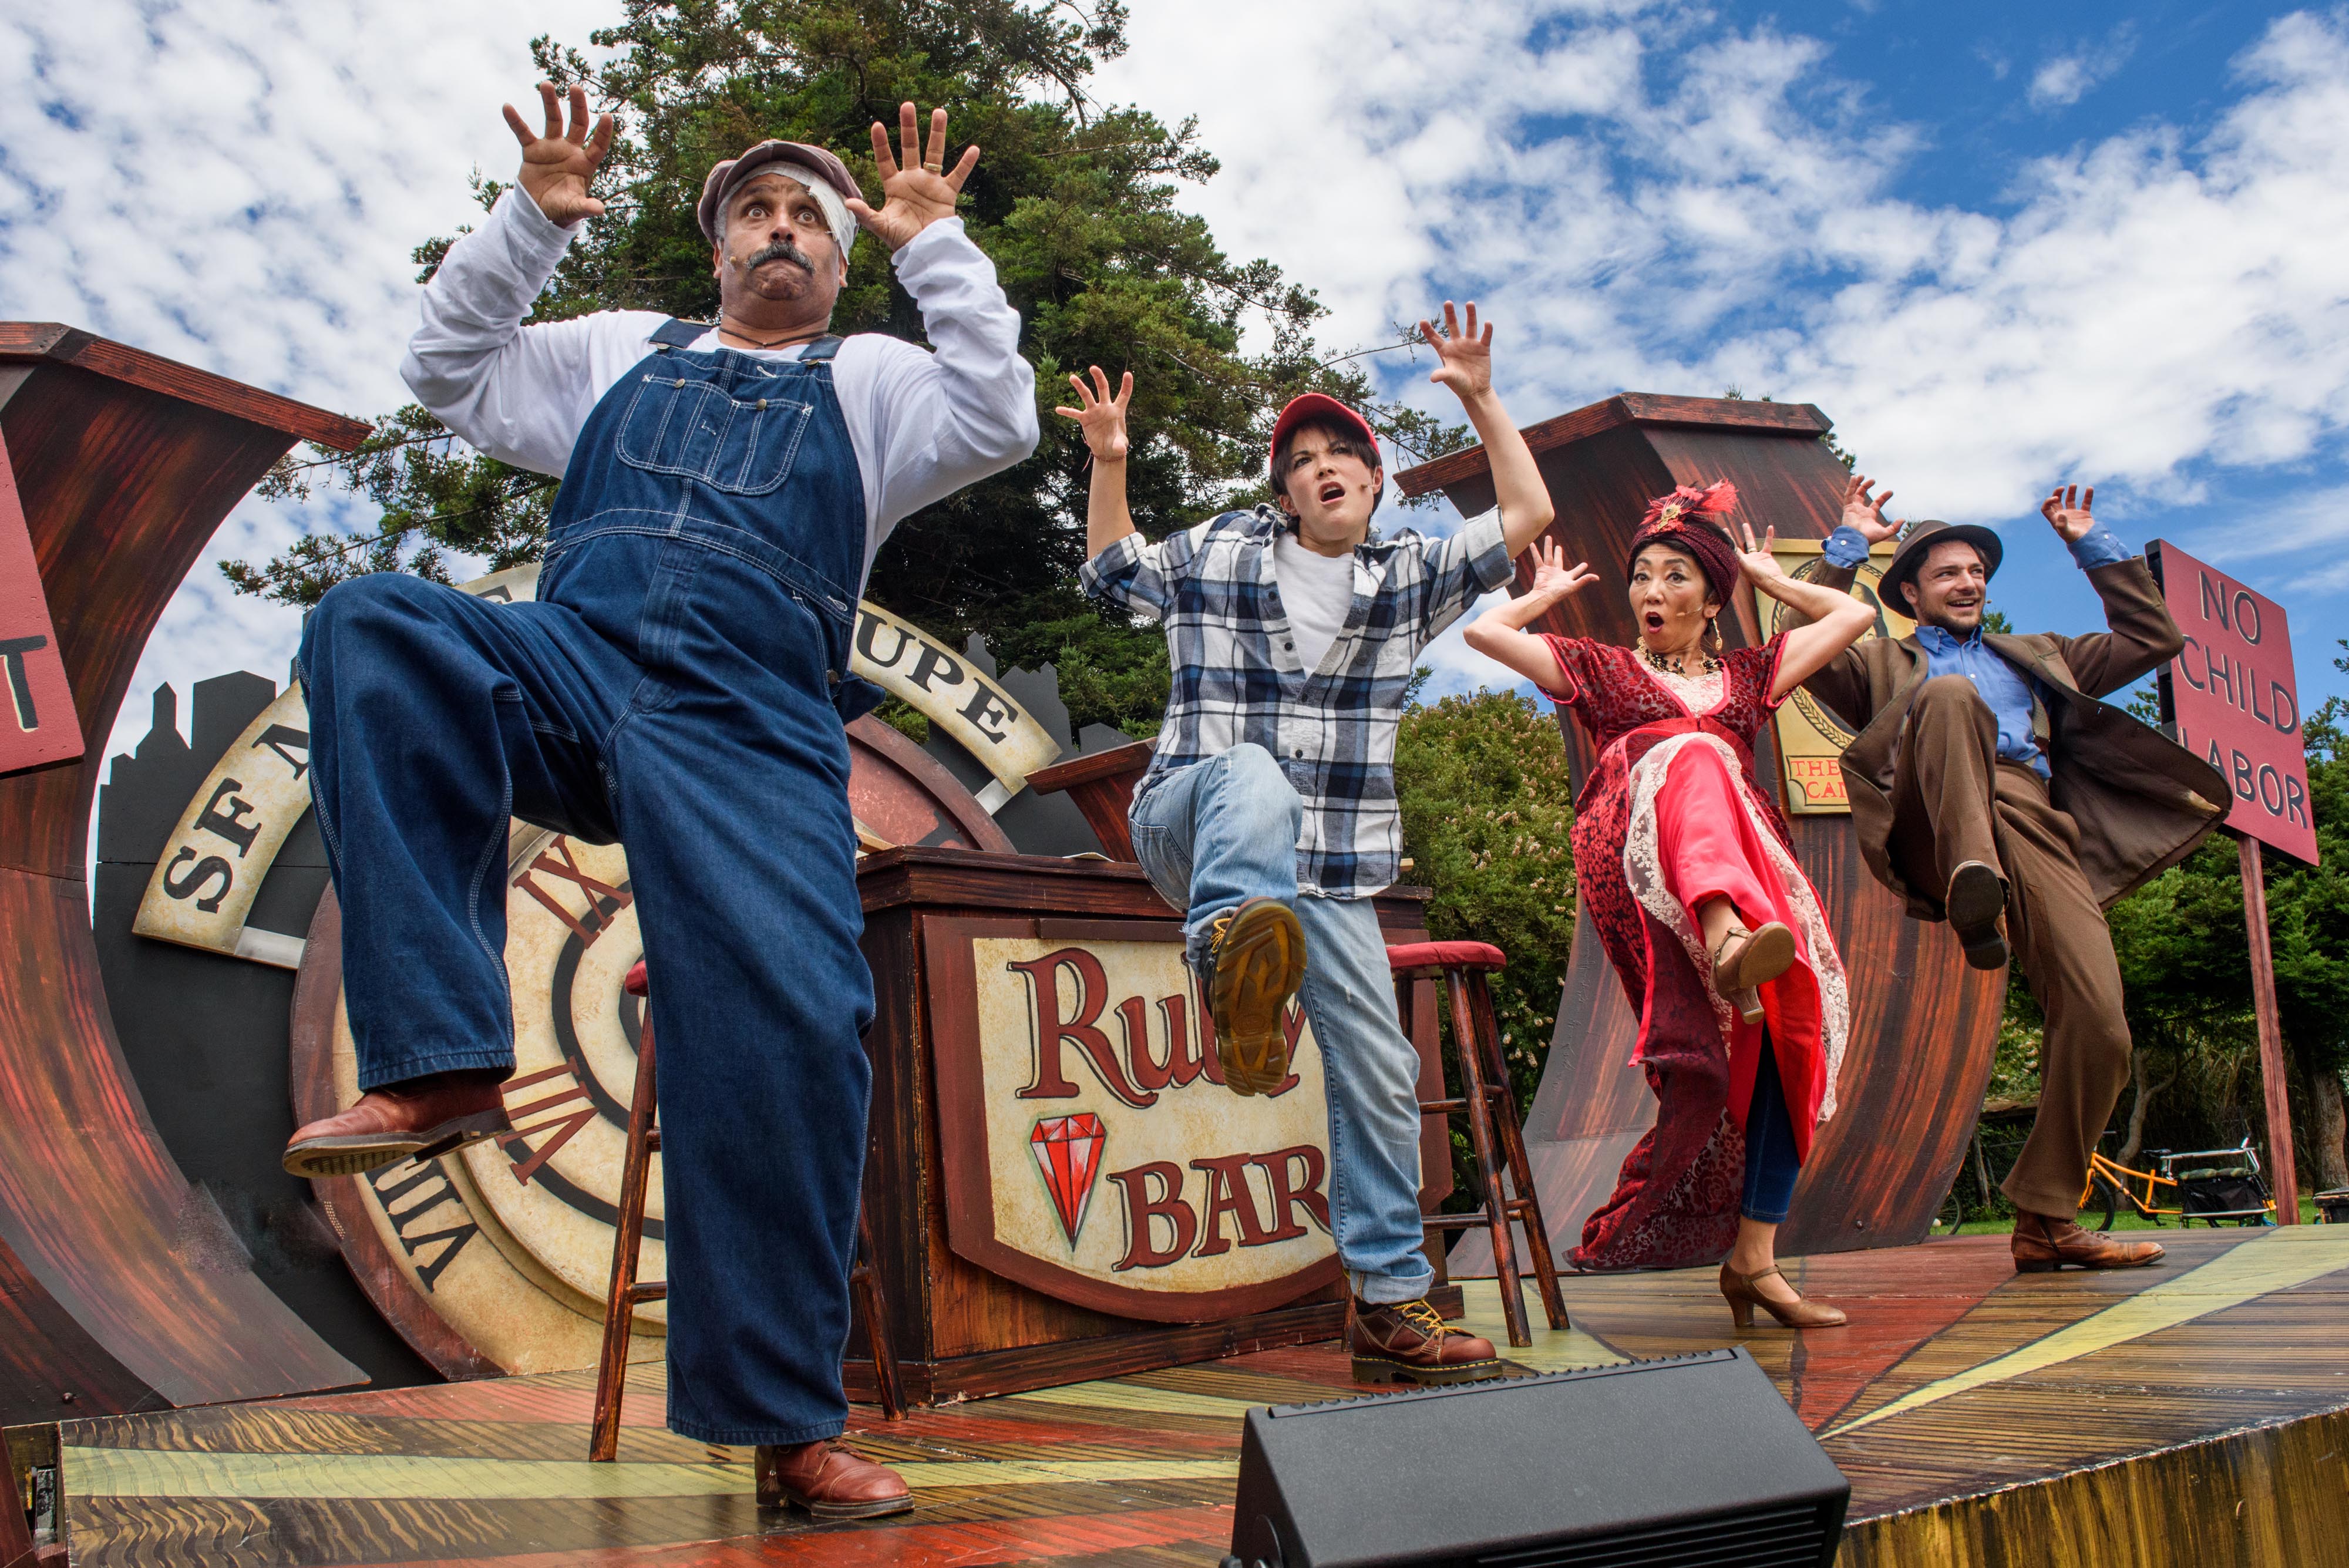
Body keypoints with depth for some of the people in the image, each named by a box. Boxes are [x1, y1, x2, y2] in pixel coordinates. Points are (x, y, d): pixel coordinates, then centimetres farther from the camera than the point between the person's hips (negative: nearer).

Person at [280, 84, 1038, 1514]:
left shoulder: (871, 382, 24)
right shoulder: (625, 353, 31)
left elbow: (1001, 419, 6)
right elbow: (453, 368, 28)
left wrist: (935, 248, 6)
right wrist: (531, 222, 17)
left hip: (750, 727, -2)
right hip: (567, 670, 3)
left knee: (792, 1022, -22)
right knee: (372, 623, -30)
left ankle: (785, 1420, -10)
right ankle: (440, 1061, -29)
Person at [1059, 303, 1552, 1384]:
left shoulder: (1408, 576, 15)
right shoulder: (1216, 555, 12)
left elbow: (1527, 516, 12)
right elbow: (1112, 573, 27)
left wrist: (1480, 399, 6)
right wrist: (1108, 466, 14)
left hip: (1332, 871, 3)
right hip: (1195, 820, -3)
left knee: (1378, 1073, -1)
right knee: (1252, 779, -41)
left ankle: (1392, 1303, 10)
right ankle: (1235, 962, -72)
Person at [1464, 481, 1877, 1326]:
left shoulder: (1747, 673, 31)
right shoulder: (1602, 669, 25)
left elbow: (1856, 615, 30)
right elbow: (1484, 632, 16)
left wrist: (1772, 581, 38)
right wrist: (1548, 594, 31)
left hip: (1750, 868, 3)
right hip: (1637, 866, -3)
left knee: (1792, 1029, -14)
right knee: (1694, 759, -35)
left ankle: (1753, 1256, -8)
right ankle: (1728, 943, -65)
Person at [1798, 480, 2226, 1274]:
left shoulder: (2037, 657, 39)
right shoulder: (1883, 663, 28)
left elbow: (2155, 637, 33)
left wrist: (2091, 545, 31)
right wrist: (1847, 545, 11)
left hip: (2035, 829, 3)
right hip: (1938, 832, -3)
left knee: (2099, 1029, -15)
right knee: (1953, 694, -32)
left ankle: (2045, 1220, -1)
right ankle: (1974, 884, -49)